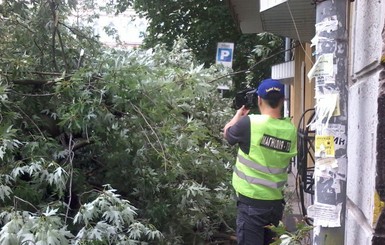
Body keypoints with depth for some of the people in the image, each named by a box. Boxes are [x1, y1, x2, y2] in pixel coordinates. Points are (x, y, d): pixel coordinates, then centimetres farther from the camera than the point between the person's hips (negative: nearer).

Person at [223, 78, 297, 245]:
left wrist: (238, 115, 24)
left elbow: (227, 133, 4)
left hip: (251, 201, -5)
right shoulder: (290, 130, -2)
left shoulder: (249, 123, -15)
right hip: (276, 201, 5)